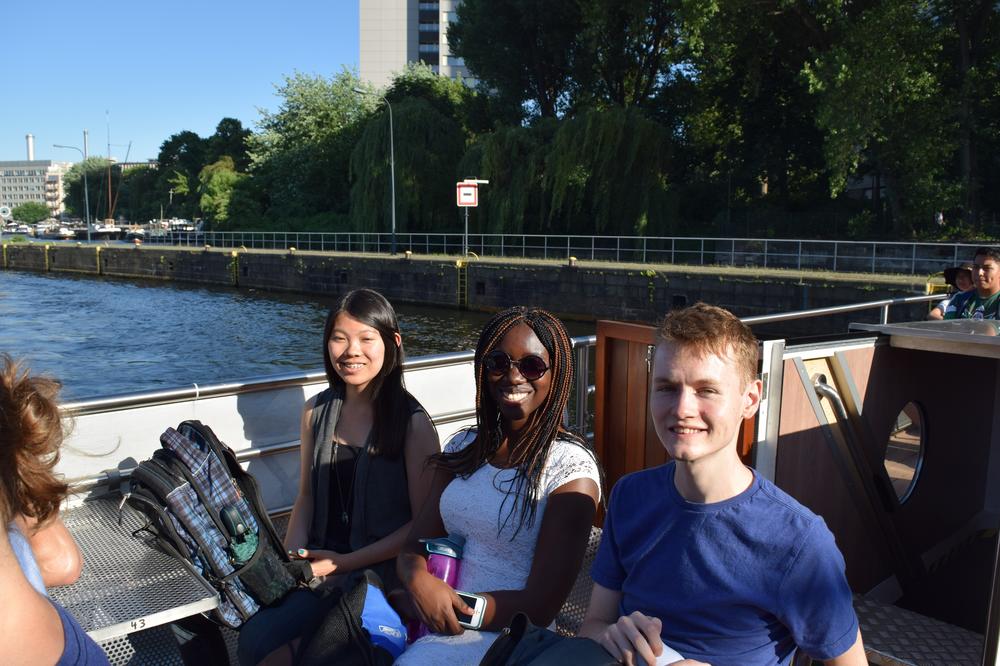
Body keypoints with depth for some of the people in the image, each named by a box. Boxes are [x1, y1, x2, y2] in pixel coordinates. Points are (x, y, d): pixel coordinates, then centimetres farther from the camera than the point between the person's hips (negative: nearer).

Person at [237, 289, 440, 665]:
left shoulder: (413, 423, -10)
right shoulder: (317, 412, 6)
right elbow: (307, 496, 13)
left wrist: (345, 563, -12)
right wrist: (292, 557, -4)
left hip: (379, 569, -4)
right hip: (320, 560, 5)